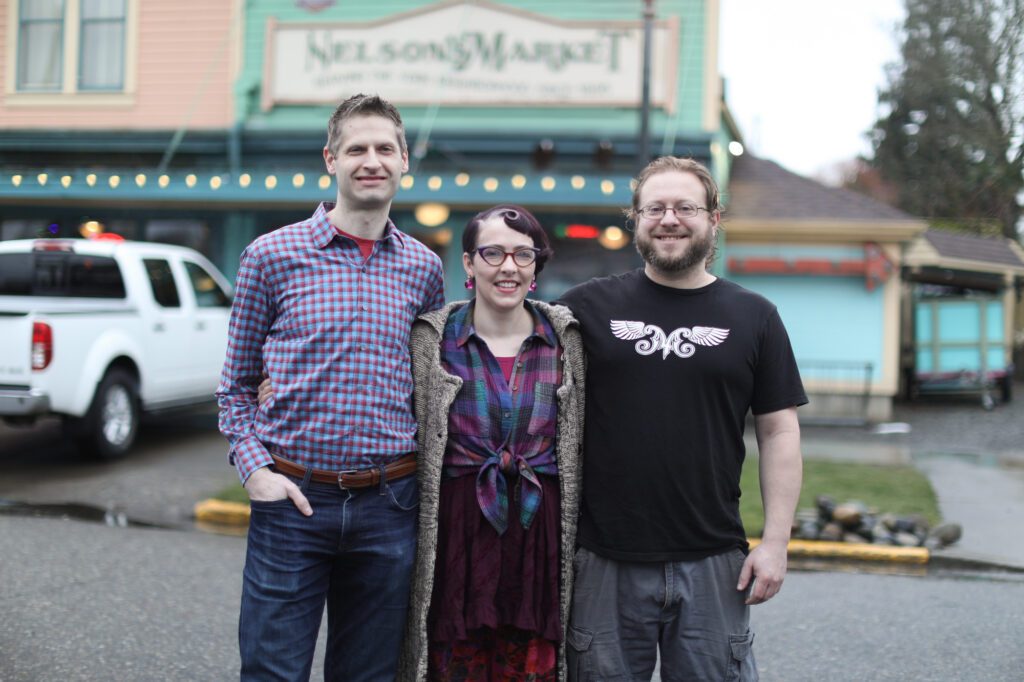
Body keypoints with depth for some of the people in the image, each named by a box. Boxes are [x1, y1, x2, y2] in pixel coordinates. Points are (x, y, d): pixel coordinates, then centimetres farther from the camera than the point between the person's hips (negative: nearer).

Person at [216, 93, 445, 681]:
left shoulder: (424, 268, 7)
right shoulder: (272, 256, -1)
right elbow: (238, 384, 6)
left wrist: (422, 477, 6)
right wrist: (254, 467, -7)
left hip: (388, 505, 3)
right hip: (293, 500, -2)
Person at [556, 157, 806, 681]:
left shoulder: (753, 317, 6)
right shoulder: (589, 306, 4)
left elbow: (779, 432, 6)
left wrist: (775, 542, -1)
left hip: (713, 565, 1)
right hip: (605, 563, 0)